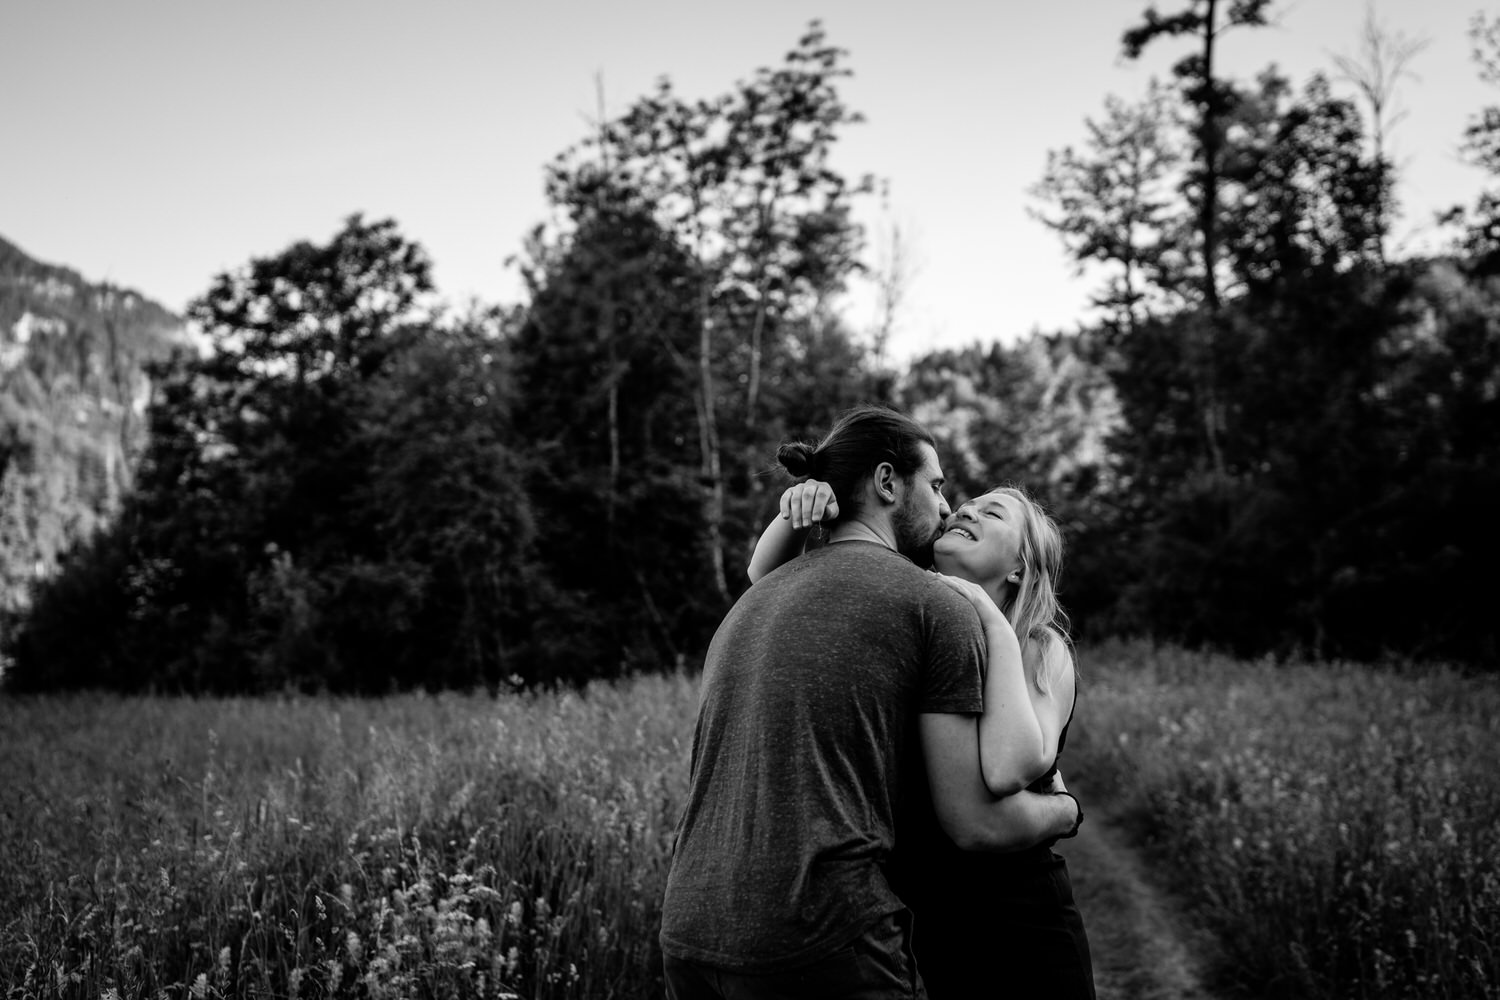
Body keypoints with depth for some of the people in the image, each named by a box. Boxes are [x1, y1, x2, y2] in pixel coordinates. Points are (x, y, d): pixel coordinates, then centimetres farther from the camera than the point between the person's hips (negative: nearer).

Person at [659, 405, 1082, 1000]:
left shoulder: (746, 608, 21)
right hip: (821, 947, -7)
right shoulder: (939, 605, 1)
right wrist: (1065, 810, 19)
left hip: (689, 938, 7)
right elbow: (979, 824, -2)